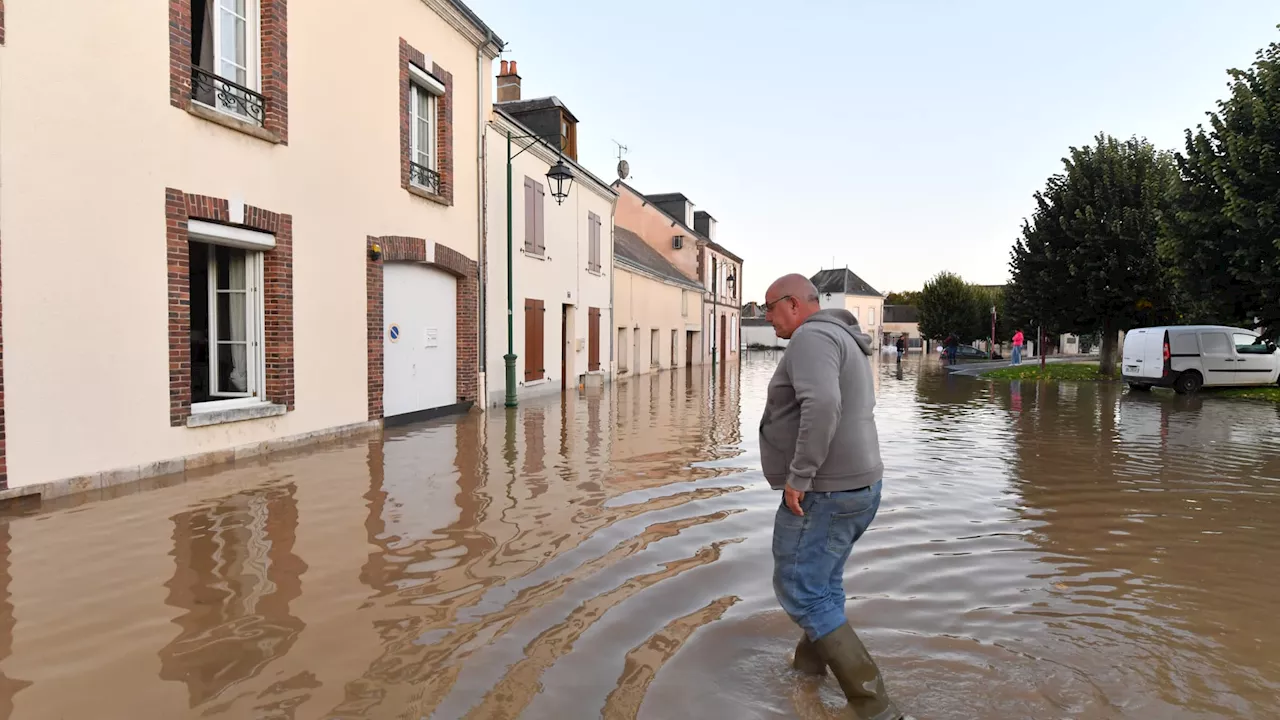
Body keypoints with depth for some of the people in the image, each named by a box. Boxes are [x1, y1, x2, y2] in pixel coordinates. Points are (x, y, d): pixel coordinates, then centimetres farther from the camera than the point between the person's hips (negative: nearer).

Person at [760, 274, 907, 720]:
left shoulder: (812, 337, -16)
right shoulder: (842, 340, 16)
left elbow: (822, 406, -33)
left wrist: (799, 475, -27)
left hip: (823, 493, -10)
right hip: (857, 486, 10)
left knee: (800, 593, -2)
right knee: (823, 584, 23)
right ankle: (809, 665, 40)